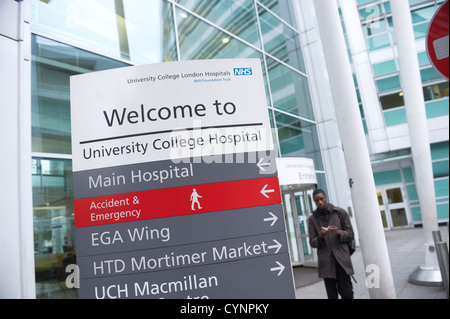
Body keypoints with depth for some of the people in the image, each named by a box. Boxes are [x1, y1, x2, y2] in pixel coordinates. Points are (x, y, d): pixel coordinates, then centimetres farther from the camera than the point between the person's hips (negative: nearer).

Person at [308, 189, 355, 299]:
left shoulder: (340, 213, 5)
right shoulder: (312, 219, 5)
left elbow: (350, 234, 7)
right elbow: (312, 243, 8)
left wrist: (339, 233, -12)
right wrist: (320, 237, -13)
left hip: (342, 259, 0)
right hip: (326, 262, 0)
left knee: (347, 293, -1)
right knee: (332, 295, 3)